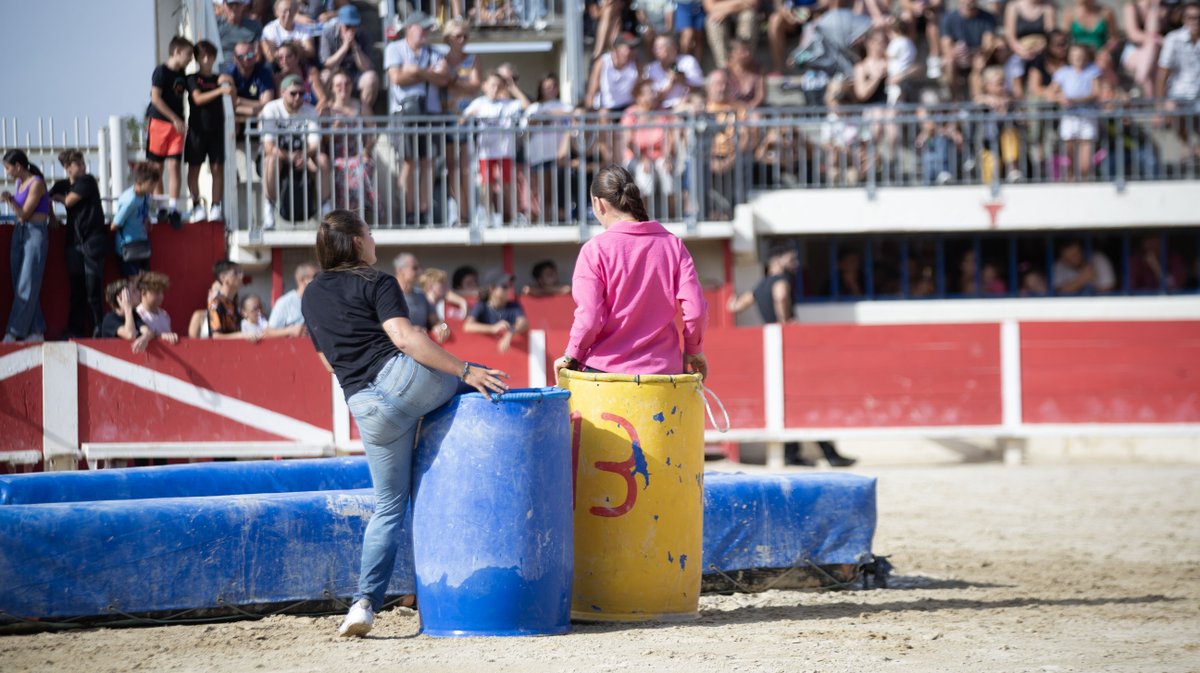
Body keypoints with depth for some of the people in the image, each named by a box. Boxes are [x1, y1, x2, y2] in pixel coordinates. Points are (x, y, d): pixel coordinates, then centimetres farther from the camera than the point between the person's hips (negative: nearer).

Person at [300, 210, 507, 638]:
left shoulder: (311, 297, 19)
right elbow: (404, 337, -14)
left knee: (389, 506, 10)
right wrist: (465, 371, -14)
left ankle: (365, 604, -1)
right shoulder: (376, 284, 0)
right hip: (407, 378, -5)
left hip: (367, 407, 5)